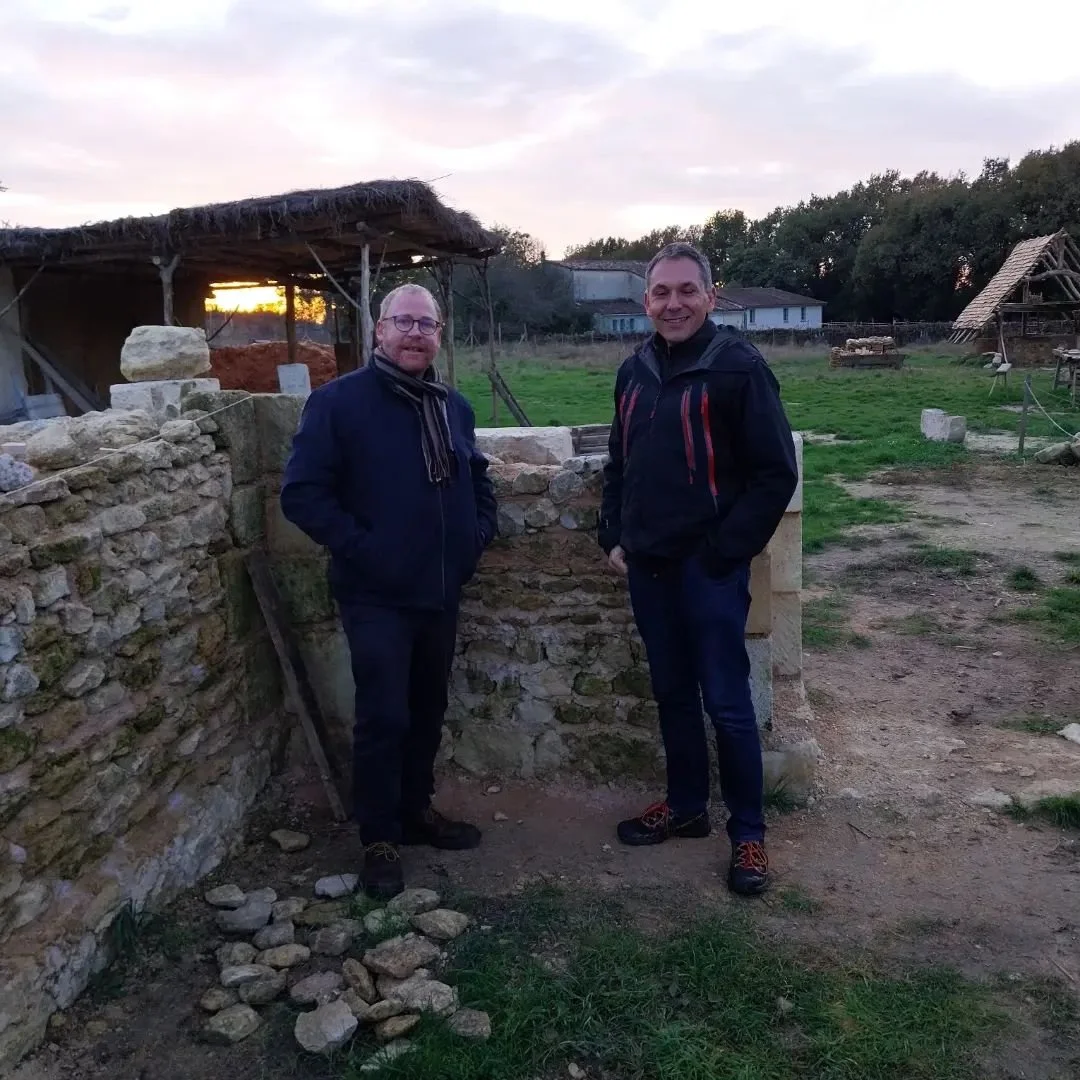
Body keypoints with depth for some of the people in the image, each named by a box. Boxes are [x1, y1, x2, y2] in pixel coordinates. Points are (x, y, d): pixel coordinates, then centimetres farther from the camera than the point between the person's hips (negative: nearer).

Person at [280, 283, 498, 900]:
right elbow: (302, 493, -13)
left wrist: (478, 535, 9)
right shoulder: (339, 401, -9)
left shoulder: (455, 407, 11)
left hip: (441, 592, 6)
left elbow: (479, 480, 24)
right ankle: (380, 839, 15)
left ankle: (417, 809, 35)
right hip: (376, 596, -6)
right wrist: (358, 547, -18)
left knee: (428, 711, 17)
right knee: (384, 717, -2)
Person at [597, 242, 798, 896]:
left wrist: (724, 551, -15)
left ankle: (749, 830, 19)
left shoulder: (739, 367, -11)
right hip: (648, 567, 6)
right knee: (673, 695, 17)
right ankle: (687, 806, 34)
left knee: (727, 704, 2)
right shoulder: (635, 373, 9)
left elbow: (777, 473, -13)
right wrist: (614, 537, 9)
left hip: (709, 569, -6)